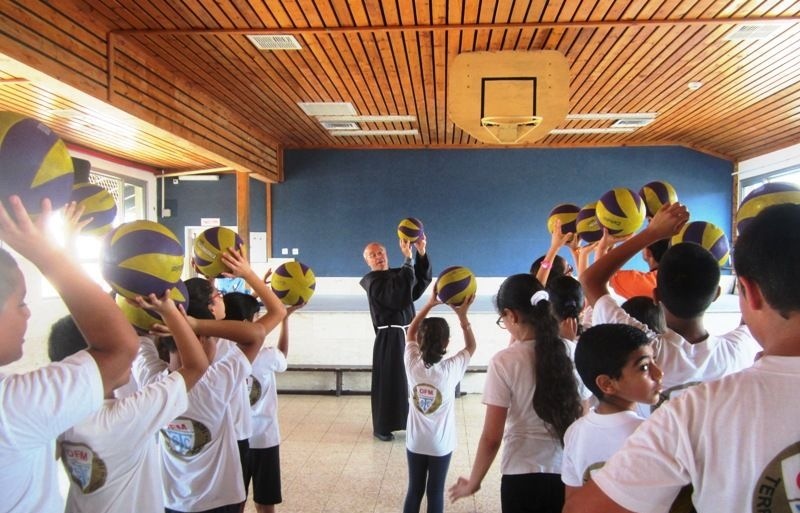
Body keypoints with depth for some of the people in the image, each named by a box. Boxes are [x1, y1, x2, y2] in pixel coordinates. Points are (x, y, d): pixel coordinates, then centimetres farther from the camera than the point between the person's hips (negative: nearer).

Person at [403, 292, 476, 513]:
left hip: (415, 442, 2)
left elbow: (410, 332, 2)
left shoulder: (412, 364, -15)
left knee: (414, 491, 15)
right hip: (441, 445, -2)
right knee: (435, 493, 11)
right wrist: (462, 315, -9)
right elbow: (471, 346, -2)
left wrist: (429, 304, -3)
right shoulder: (451, 369, -20)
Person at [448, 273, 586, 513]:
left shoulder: (504, 362, -16)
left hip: (523, 478, -3)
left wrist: (473, 483, 2)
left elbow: (491, 438, -12)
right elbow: (582, 417, 5)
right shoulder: (572, 352, -6)